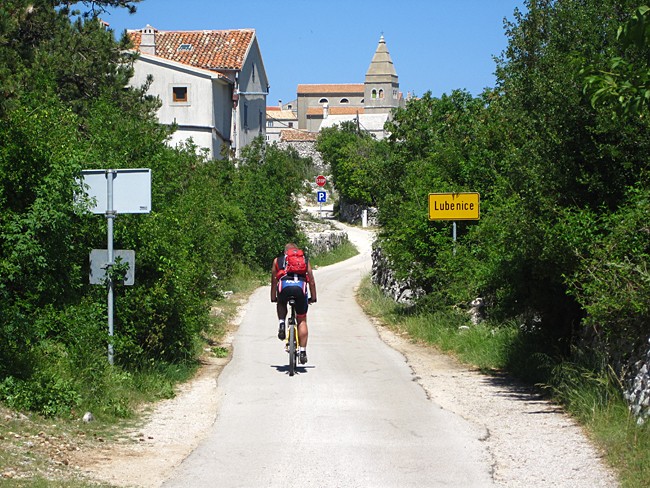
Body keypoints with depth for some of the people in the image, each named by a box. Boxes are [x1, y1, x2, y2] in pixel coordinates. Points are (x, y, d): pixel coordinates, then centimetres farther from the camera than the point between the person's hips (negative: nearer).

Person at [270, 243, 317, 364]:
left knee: (281, 304, 35)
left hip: (284, 287, 0)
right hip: (300, 287, 0)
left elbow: (274, 282, 31)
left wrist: (273, 298, 40)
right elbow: (312, 282, 26)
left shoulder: (277, 260, 29)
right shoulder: (305, 260, 29)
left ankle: (281, 324, 8)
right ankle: (303, 352, 7)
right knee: (302, 320, 12)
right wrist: (313, 298, 35)